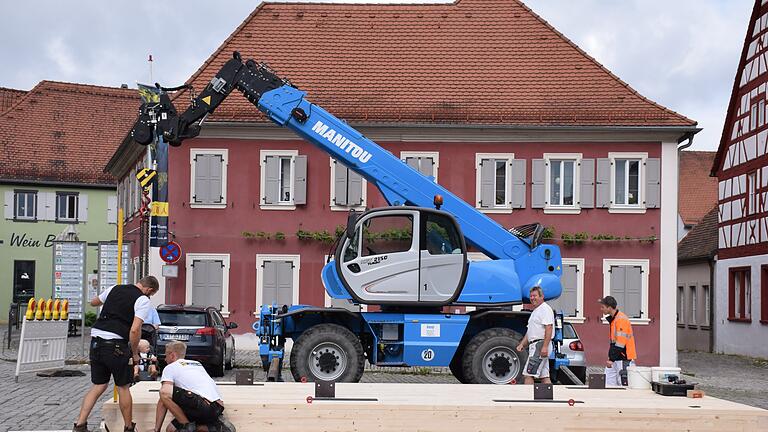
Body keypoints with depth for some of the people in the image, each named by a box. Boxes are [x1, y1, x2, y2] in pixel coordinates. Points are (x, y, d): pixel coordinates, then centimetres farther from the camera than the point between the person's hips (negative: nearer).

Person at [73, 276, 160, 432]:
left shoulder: (115, 289, 14)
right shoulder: (143, 300, -4)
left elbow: (93, 302, 31)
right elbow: (135, 330, -14)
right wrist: (135, 353, -1)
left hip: (96, 341, 6)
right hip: (116, 345, -6)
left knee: (98, 386, 14)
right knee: (123, 388, 9)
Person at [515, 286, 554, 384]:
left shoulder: (545, 309, -10)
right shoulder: (535, 311, 23)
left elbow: (549, 328, -20)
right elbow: (530, 332, 27)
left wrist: (545, 346, -27)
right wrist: (522, 344, 17)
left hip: (540, 344, -11)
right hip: (535, 346, 11)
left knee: (528, 374, -13)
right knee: (544, 376, 8)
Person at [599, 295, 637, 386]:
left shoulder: (621, 319, -17)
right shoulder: (612, 319, 15)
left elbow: (620, 343, -21)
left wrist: (612, 359, -20)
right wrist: (610, 358, 14)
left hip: (623, 359, -10)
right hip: (615, 359, 10)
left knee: (623, 384, -7)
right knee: (609, 385, 6)